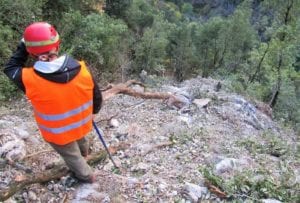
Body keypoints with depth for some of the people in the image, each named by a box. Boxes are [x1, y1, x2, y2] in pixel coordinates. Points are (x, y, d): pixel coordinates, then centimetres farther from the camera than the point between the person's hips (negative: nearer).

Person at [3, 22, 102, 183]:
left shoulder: (29, 79, -32)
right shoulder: (81, 69, -25)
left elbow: (10, 68, -7)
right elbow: (96, 96, -9)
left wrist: (23, 46, -9)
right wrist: (92, 112, 11)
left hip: (58, 133, -3)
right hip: (82, 123, 4)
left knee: (71, 155, 27)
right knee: (81, 140, 38)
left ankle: (86, 176, 53)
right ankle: (84, 153, 71)